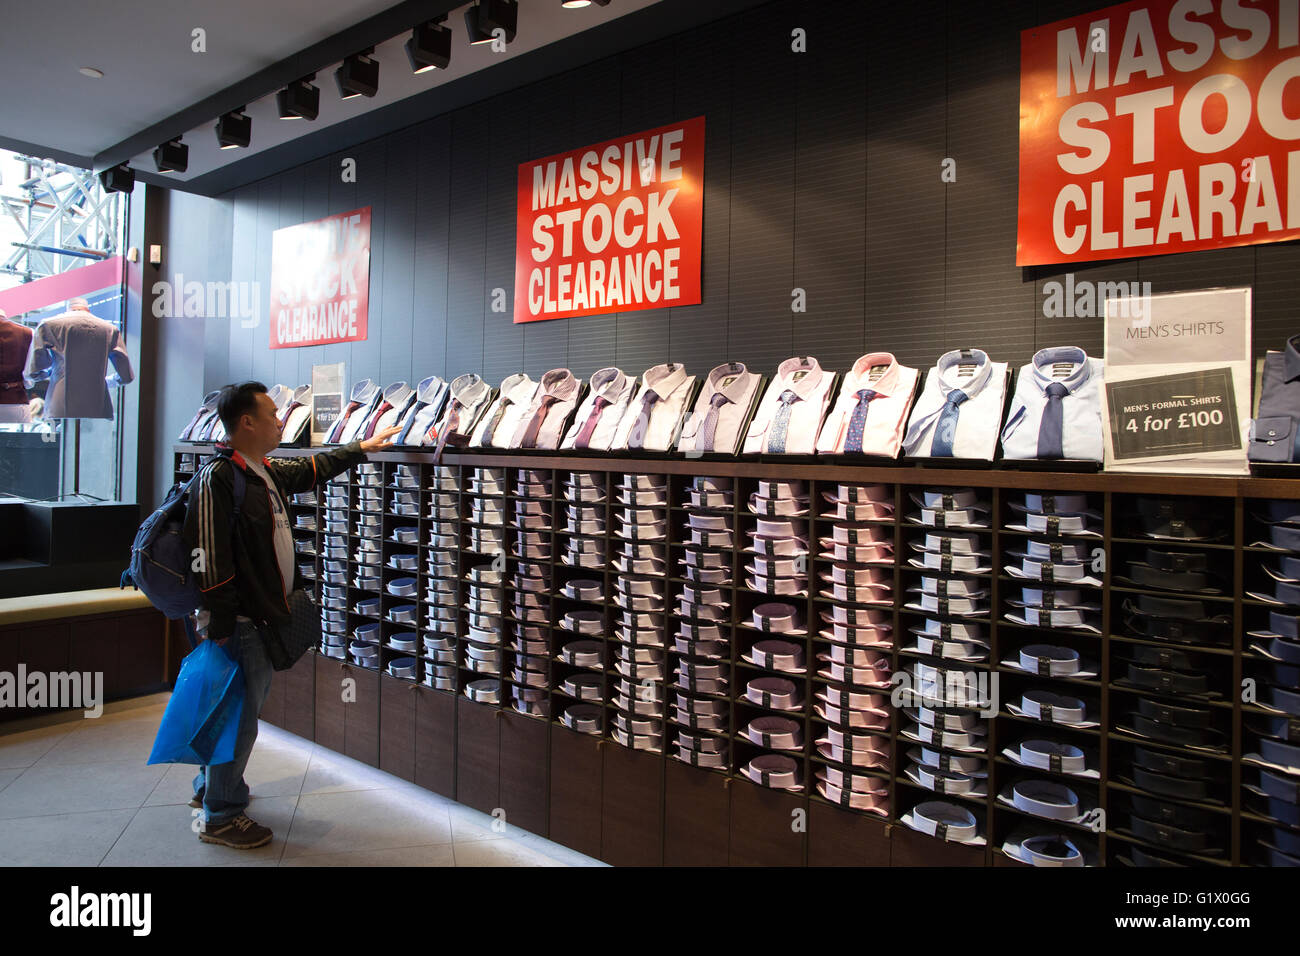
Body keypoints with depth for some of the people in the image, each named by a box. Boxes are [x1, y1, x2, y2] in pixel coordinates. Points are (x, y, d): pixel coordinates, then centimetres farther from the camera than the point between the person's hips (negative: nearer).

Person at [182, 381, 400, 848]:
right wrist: (219, 627, -22)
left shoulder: (270, 472, 9)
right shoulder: (218, 477, -19)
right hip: (241, 621, -9)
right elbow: (210, 560, -22)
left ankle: (209, 787, 40)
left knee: (246, 707, 21)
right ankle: (220, 817, 18)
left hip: (267, 616, 9)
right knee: (239, 718, 1)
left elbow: (316, 467, 30)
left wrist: (362, 447, 37)